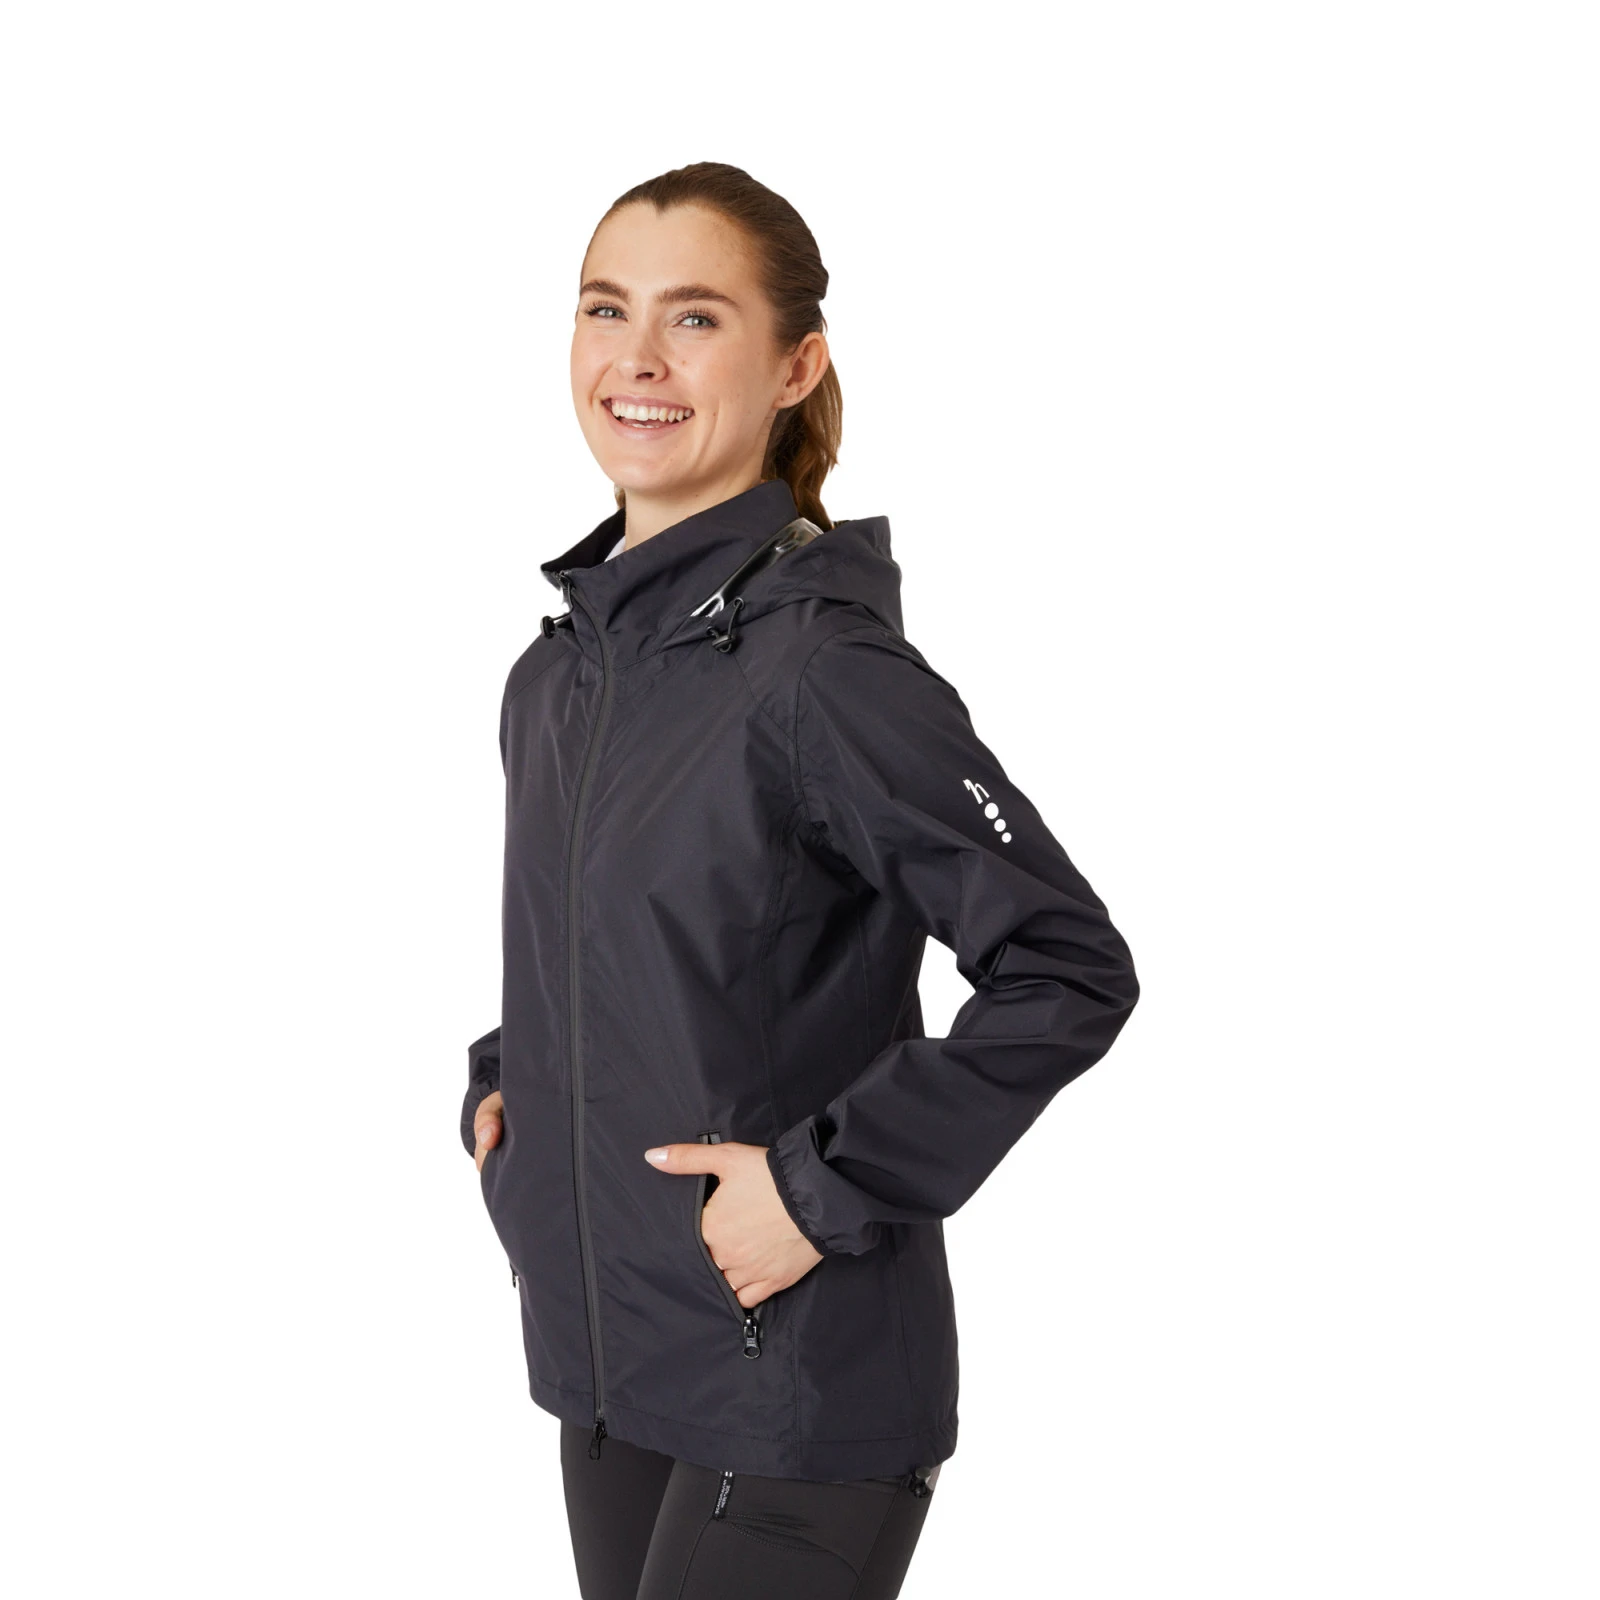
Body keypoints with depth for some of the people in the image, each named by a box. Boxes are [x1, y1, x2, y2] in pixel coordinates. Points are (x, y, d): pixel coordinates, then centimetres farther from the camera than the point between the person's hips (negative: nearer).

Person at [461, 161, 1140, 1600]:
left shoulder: (824, 670, -18)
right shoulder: (559, 669, 6)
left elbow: (1070, 971, -18)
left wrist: (830, 1186, -19)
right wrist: (503, 1090, 7)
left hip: (796, 1388, -7)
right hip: (605, 1368, 7)